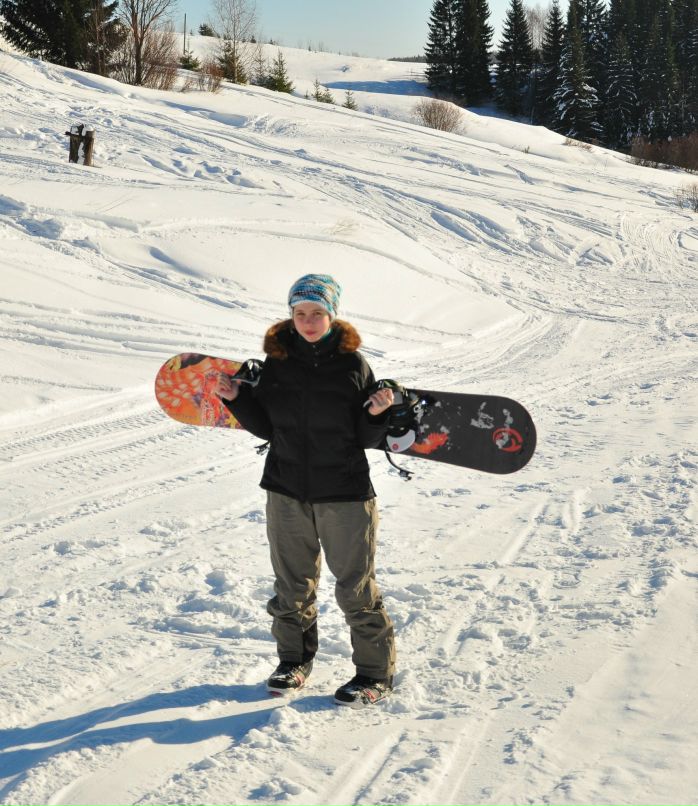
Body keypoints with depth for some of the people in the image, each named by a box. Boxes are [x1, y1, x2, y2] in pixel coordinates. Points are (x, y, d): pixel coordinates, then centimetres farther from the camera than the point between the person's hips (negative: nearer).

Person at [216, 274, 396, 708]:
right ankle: (295, 658, 34)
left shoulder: (353, 364, -5)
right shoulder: (277, 361, 2)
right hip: (287, 491, 3)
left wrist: (377, 414, -21)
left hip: (345, 493, -3)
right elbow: (267, 427, 9)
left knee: (356, 587, 1)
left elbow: (366, 438, -2)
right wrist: (237, 398, -5)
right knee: (292, 583, 14)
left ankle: (376, 672, 15)